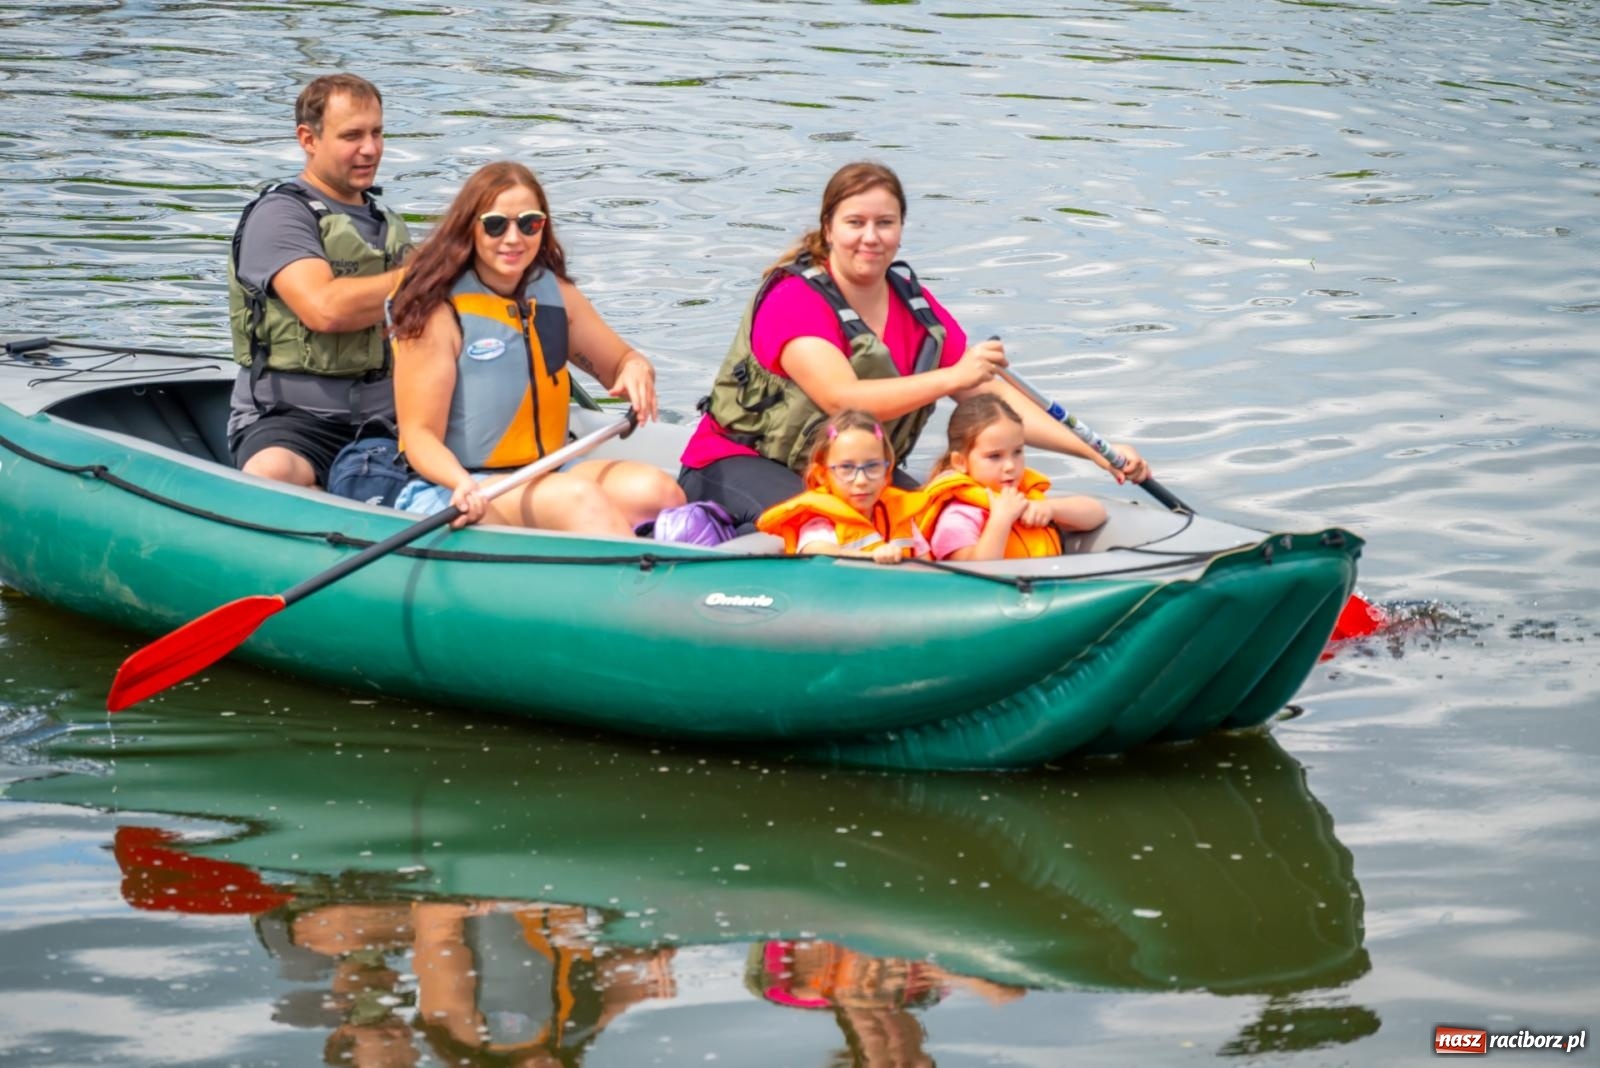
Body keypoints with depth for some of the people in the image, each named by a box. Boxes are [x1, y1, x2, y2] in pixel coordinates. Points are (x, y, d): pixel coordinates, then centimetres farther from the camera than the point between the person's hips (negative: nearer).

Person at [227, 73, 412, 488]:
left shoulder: (388, 224, 23)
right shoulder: (280, 214, -3)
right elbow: (325, 308, -19)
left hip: (384, 422, 6)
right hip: (290, 416, -6)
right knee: (273, 473, -39)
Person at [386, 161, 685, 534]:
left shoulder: (556, 295, 12)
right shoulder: (437, 313, -8)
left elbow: (620, 361, 25)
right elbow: (420, 434, -11)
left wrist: (636, 370, 0)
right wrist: (462, 485, -31)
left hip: (545, 478, 7)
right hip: (449, 493, -7)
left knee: (657, 490, -23)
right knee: (579, 499, -35)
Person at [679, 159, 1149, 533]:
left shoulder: (915, 307, 3)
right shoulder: (793, 299, -19)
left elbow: (993, 396, 1)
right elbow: (841, 399, -33)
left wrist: (1096, 452, -10)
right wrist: (952, 378, -41)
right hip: (743, 464, -8)